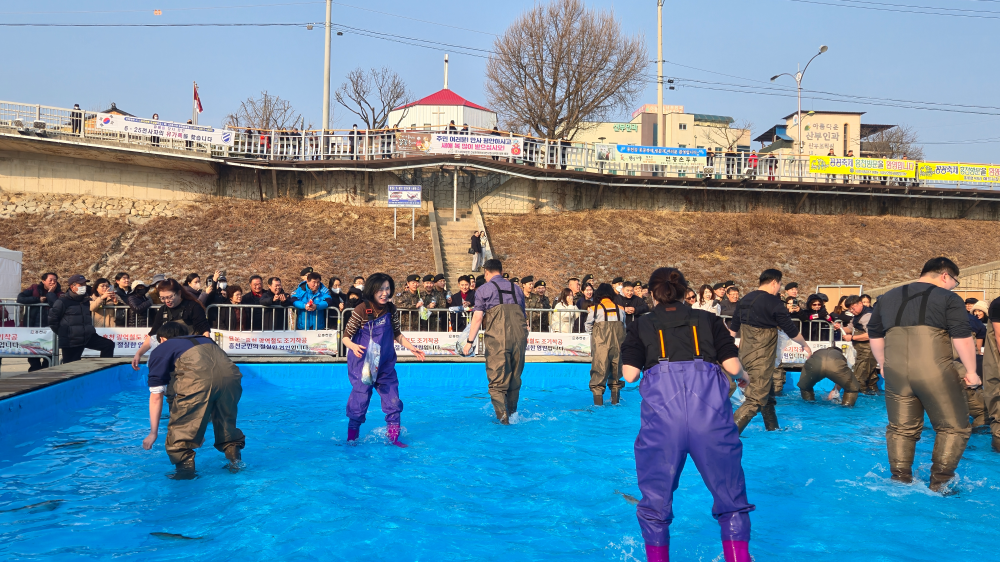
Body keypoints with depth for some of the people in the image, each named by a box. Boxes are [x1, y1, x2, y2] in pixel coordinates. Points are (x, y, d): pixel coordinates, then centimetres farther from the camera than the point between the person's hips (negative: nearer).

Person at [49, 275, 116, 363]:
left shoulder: (85, 301, 11)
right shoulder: (62, 301, -10)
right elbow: (52, 319, -7)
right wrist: (62, 333, 0)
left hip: (88, 337, 6)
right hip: (71, 341, -6)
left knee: (109, 345, -9)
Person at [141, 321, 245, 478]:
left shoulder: (160, 350, 28)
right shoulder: (203, 339, 42)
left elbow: (156, 396, 20)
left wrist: (153, 433, 27)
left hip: (197, 378, -5)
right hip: (231, 373, 5)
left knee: (180, 430, 13)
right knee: (226, 424, 27)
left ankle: (184, 469, 13)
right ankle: (235, 462, 30)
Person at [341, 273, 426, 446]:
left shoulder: (391, 310, 0)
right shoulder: (362, 310, -14)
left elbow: (397, 335, 13)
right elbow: (346, 336, -12)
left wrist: (411, 347, 1)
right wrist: (353, 346, -32)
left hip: (386, 365, 5)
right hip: (363, 365, -5)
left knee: (393, 402, 4)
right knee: (359, 404, 2)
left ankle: (393, 438, 18)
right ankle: (351, 440, 19)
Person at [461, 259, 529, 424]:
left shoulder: (483, 289, 8)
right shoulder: (516, 288, 22)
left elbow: (478, 317, 1)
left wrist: (470, 341, 2)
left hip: (497, 337, -4)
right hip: (519, 336, 4)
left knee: (497, 380, -2)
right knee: (515, 379, 15)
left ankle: (503, 416, -14)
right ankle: (512, 414, 25)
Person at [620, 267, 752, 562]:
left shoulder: (641, 325, 18)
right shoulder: (708, 320, 20)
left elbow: (630, 374, 6)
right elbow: (732, 366, 11)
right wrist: (743, 377, 33)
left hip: (661, 403, 0)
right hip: (710, 405, 1)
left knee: (656, 500, 11)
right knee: (730, 498, 11)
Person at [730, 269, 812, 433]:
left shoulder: (745, 300, 8)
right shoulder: (773, 302, -14)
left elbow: (733, 328, 16)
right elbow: (791, 330, -7)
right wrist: (805, 345, 10)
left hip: (746, 354, 8)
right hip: (762, 357, -8)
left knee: (767, 394, 23)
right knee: (756, 399, -8)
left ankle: (773, 428, 34)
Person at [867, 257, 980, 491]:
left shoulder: (888, 297, 17)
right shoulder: (948, 298, 0)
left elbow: (874, 334, 21)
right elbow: (962, 338, -6)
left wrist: (883, 364, 29)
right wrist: (971, 371, 2)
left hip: (896, 373, 5)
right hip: (935, 372, -5)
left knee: (901, 428, 13)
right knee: (953, 427, 8)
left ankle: (900, 481, 16)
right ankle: (939, 483, 5)